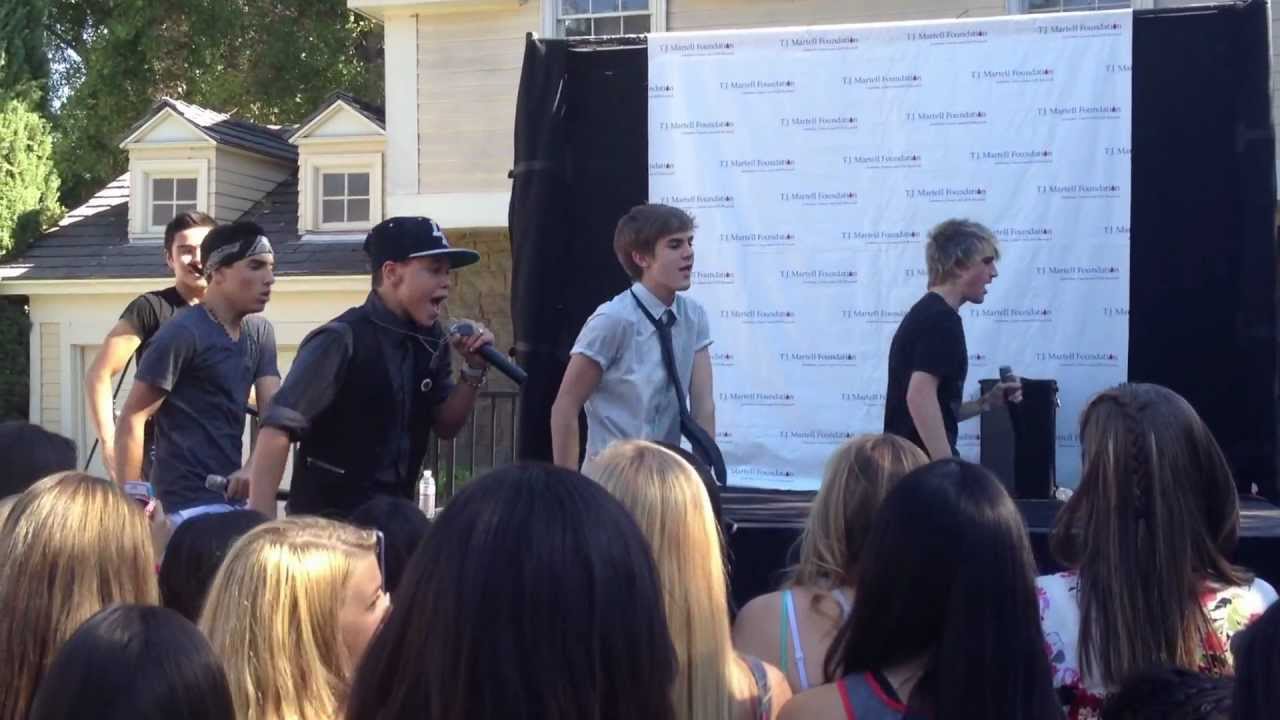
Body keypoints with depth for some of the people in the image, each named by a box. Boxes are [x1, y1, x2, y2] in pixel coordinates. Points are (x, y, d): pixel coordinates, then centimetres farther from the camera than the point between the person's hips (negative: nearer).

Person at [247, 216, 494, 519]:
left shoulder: (430, 341, 2)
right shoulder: (343, 340, -19)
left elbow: (445, 426, 12)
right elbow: (277, 428, -24)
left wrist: (474, 370, -5)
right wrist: (262, 521, -28)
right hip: (329, 517, -7)